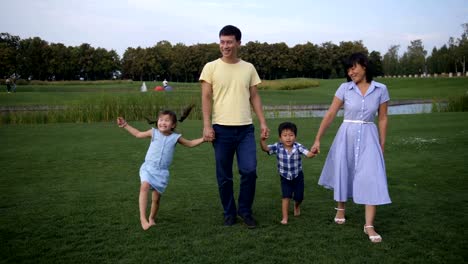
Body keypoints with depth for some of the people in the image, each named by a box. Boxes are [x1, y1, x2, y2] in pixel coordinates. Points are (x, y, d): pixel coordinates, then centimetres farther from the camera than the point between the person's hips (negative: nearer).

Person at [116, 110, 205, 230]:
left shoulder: (175, 137, 2)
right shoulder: (154, 132, 4)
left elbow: (190, 143, 13)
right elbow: (138, 134, 19)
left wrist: (203, 139, 2)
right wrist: (125, 125, 18)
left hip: (162, 171, 1)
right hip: (148, 167, -1)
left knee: (156, 198, 4)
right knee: (144, 186, -29)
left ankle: (151, 219, 30)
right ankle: (142, 217, -30)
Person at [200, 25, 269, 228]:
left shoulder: (248, 68, 9)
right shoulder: (211, 67, 0)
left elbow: (254, 97, 11)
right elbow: (206, 98, -2)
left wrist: (263, 123, 4)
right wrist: (207, 125, -11)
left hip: (246, 128, 2)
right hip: (222, 129, -2)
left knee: (249, 171, -5)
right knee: (224, 176, 5)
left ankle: (245, 211, 15)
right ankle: (229, 213, 22)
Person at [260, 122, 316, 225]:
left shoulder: (298, 146, -22)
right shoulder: (277, 147, -20)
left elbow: (308, 154, -34)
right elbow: (265, 148, -31)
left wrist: (313, 153, -58)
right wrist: (263, 140, -50)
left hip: (298, 176, 1)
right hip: (285, 177, -1)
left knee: (299, 197, 12)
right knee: (286, 197, -9)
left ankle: (296, 206, 47)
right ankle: (284, 218, 3)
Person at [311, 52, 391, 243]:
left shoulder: (380, 90, -2)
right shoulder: (345, 88, -3)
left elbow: (383, 119, 5)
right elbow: (330, 115, -2)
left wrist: (382, 146, 5)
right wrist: (318, 139, -4)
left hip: (369, 137, 0)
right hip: (346, 136, 1)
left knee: (371, 178, -9)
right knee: (343, 174, 13)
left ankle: (369, 225, -4)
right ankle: (340, 208, 39)